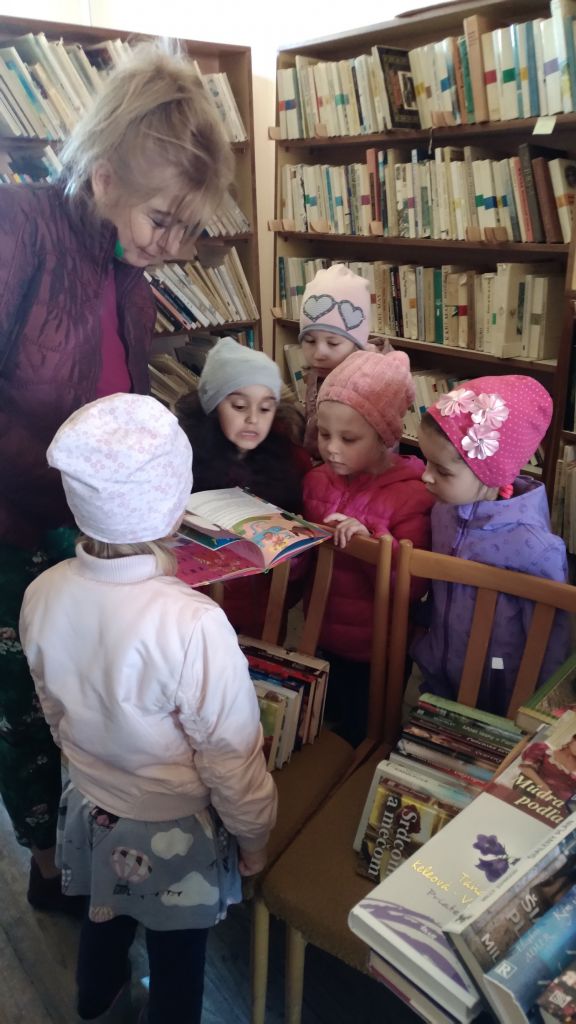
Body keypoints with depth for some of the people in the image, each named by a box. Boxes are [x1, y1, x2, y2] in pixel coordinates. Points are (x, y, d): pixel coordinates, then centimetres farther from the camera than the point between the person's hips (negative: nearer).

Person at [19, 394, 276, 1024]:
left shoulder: (43, 595, -19)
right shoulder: (192, 624, -37)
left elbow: (55, 714, -2)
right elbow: (231, 761, -23)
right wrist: (255, 842, -4)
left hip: (88, 812, 6)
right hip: (173, 833, -5)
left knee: (104, 920, 35)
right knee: (176, 964, 23)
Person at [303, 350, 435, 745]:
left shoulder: (413, 495, -21)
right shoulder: (318, 480, -3)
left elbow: (411, 588, -22)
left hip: (376, 652, -5)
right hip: (322, 641, 6)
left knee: (362, 743, 18)